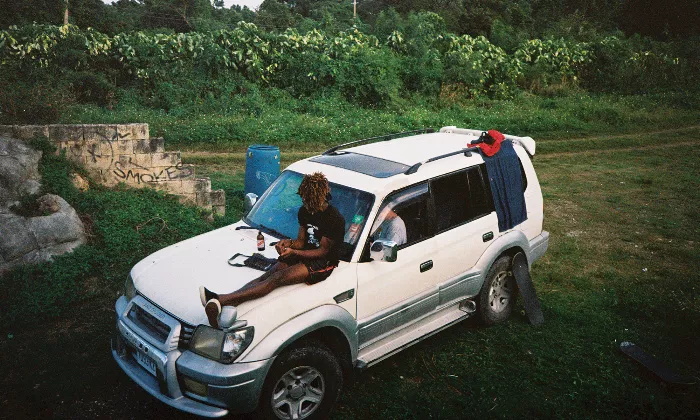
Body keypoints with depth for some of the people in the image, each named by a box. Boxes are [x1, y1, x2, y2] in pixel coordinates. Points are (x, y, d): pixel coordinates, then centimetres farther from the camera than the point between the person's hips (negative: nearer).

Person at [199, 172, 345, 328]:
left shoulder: (335, 219, -17)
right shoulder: (304, 211, 7)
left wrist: (294, 252, -23)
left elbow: (323, 251, -14)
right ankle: (229, 305, -41)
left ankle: (221, 300, -44)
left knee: (277, 278, -28)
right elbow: (301, 240, 13)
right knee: (268, 274, -21)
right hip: (305, 254, 8)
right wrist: (290, 243, -11)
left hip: (323, 263, -8)